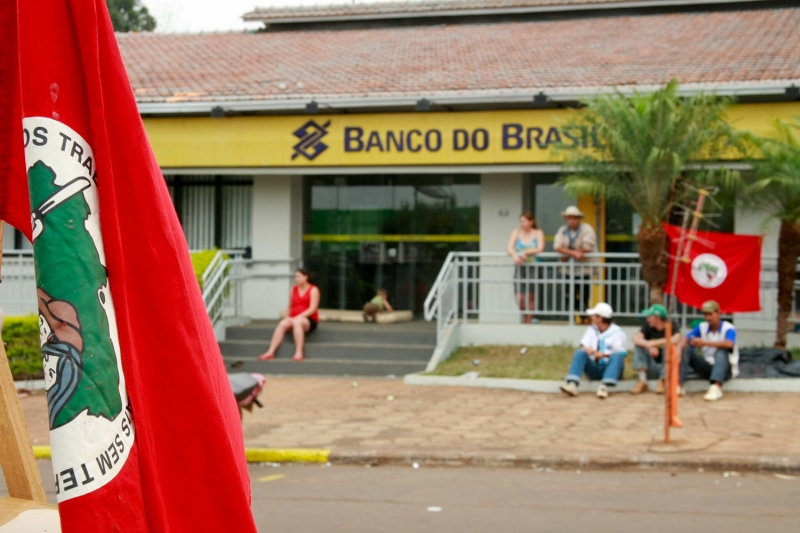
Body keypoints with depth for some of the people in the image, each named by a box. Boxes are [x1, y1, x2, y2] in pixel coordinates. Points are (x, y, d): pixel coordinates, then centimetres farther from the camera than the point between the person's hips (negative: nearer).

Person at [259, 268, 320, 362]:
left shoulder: (313, 290, 1)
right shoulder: (293, 289, 16)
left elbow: (312, 309, -10)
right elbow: (290, 307, 17)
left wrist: (298, 317, -20)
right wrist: (287, 317, -3)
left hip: (309, 320, -4)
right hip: (294, 319, 4)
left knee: (296, 322, -38)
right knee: (282, 324, -29)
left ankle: (299, 353, -45)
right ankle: (270, 352, -40)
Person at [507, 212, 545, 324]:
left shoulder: (538, 233, 3)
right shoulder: (516, 232, 9)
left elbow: (540, 248, -10)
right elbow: (510, 247, -2)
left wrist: (526, 252, -23)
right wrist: (515, 256, -24)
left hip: (533, 267, -2)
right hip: (519, 267, 2)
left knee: (530, 296, -3)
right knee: (519, 298, -6)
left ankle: (528, 321, 11)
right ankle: (527, 316, 21)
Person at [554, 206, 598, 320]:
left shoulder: (587, 229, -6)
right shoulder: (562, 230, 6)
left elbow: (586, 248, -18)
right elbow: (557, 247, -9)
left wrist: (567, 256, -13)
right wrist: (574, 253, -23)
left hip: (585, 271, -3)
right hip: (568, 271, 3)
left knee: (584, 298, -3)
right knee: (570, 299, 2)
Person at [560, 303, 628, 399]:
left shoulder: (617, 332, -5)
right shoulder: (592, 329, 13)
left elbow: (621, 354, -13)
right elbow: (583, 347, 5)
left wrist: (604, 354, -28)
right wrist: (586, 350, -20)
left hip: (612, 369, -4)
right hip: (594, 369, 4)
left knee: (617, 355, -32)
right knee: (579, 352, -18)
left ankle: (604, 387, -47)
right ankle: (572, 384, -38)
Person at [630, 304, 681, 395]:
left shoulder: (672, 326, -8)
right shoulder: (648, 326, 0)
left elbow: (676, 339, -31)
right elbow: (636, 338, -19)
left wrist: (654, 343, -29)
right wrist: (649, 345, -36)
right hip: (652, 369, 3)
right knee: (639, 344, -14)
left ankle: (662, 382, -16)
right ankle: (642, 382, -21)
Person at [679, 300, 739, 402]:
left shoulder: (728, 328, -12)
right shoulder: (702, 327, 3)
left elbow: (729, 344, -34)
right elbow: (685, 339, -10)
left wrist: (705, 343, -42)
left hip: (726, 369, -5)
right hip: (707, 368, 5)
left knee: (721, 351, -35)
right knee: (686, 349, -13)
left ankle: (716, 388, -55)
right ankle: (679, 385, -26)